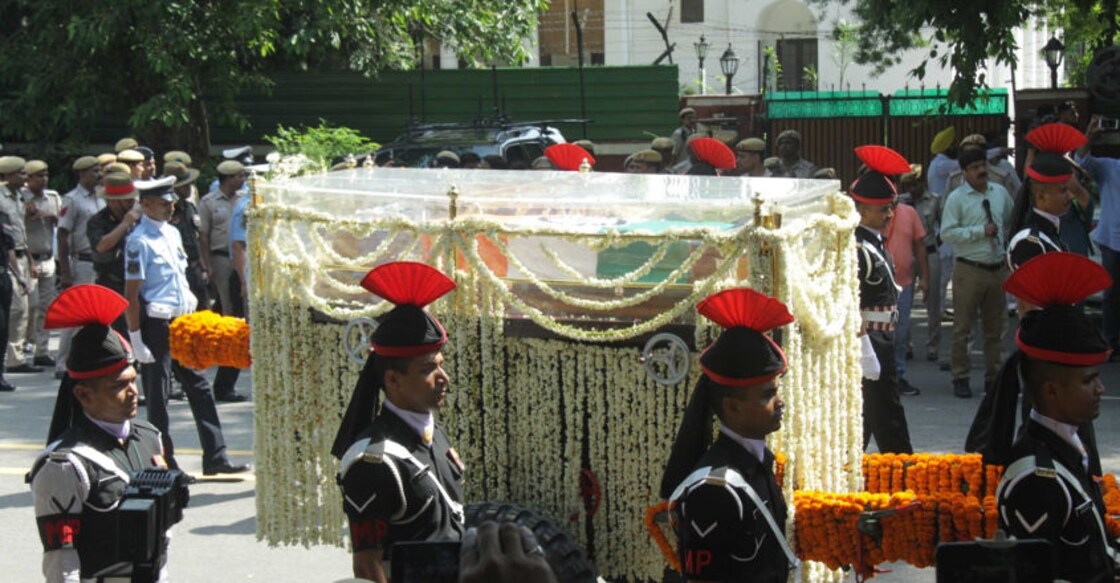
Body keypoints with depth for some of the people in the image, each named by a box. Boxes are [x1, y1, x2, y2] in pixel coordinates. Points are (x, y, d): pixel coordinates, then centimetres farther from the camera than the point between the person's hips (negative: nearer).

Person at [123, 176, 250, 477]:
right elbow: (131, 295, -15)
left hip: (182, 322, 8)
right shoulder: (140, 241, -14)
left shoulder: (172, 233, 12)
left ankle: (215, 458, 12)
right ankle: (164, 465, 9)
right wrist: (136, 339, -17)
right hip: (156, 325, -8)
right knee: (158, 397, 1)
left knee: (199, 389, 8)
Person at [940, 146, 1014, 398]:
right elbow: (947, 232, -13)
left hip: (997, 269, 5)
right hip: (969, 270, -5)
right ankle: (960, 378, 6)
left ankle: (993, 377, 19)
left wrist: (1009, 244, 13)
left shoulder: (1000, 193, 10)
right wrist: (981, 232, -16)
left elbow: (1012, 221, 25)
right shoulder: (957, 198, -6)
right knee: (962, 327, -1)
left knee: (995, 327, 10)